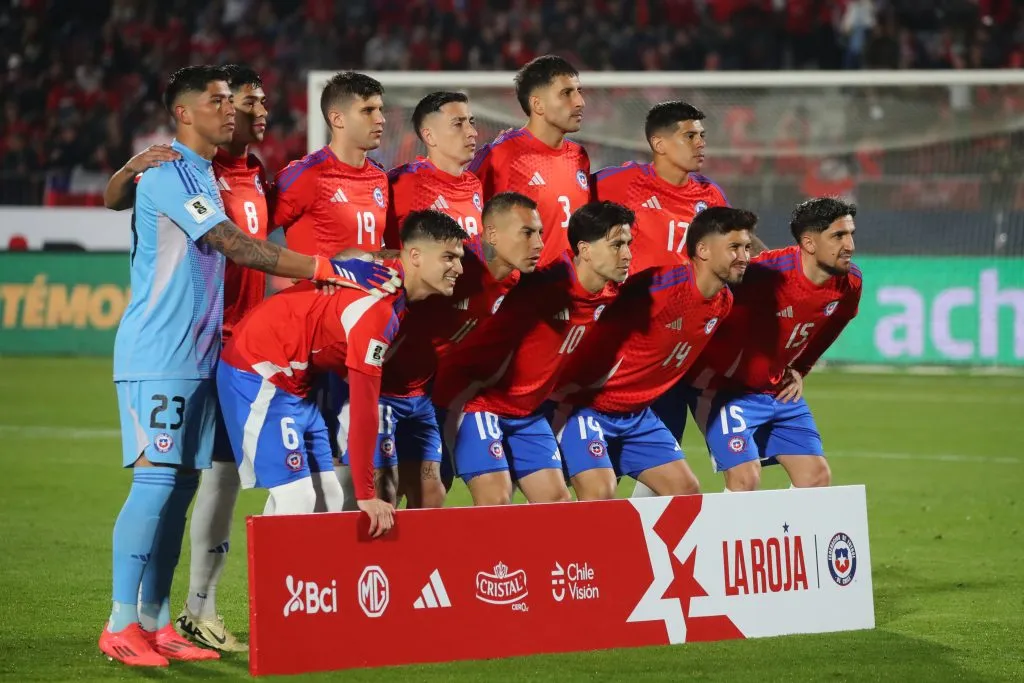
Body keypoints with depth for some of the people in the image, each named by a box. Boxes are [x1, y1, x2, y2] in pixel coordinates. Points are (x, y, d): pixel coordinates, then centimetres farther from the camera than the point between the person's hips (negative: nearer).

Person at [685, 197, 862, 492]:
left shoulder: (850, 283, -8)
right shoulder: (767, 274, -30)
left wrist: (798, 371, 15)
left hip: (778, 388, 7)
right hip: (726, 387, -7)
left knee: (817, 476, 1)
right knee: (746, 478, -19)